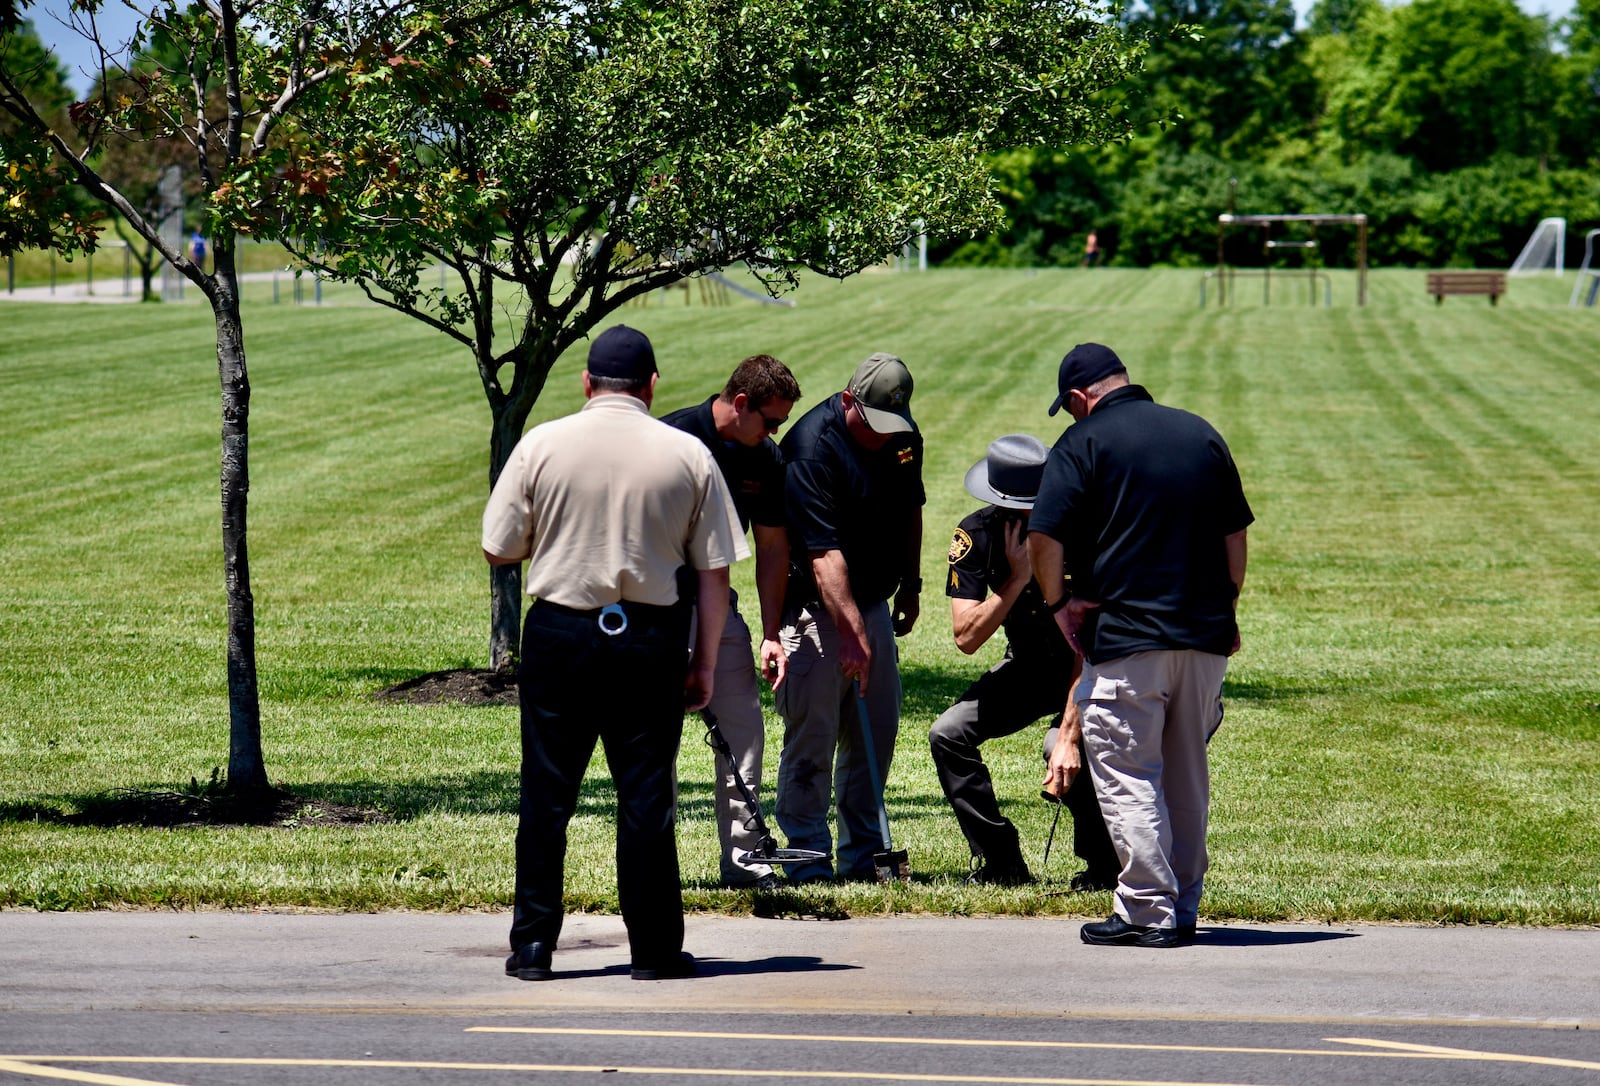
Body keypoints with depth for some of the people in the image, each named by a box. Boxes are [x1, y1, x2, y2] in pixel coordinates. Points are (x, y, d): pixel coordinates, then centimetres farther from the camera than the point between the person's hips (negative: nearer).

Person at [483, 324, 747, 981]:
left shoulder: (541, 445, -3)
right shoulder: (689, 455, -1)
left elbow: (499, 550, 2)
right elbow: (713, 572, 0)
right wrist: (705, 662, 8)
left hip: (558, 634, 0)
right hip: (650, 642, 0)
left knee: (546, 795, 7)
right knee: (646, 797, 6)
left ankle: (533, 944, 10)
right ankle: (655, 949, 9)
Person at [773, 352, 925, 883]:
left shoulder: (903, 437, 0)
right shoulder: (811, 446, -22)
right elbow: (824, 554, -27)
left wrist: (910, 586, 18)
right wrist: (852, 630, -30)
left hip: (872, 603, 7)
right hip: (816, 611, -7)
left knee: (876, 735, 7)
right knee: (811, 739, -7)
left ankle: (862, 856, 15)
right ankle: (807, 860, -2)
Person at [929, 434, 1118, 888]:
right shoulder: (976, 536, -15)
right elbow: (967, 638, -19)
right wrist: (1018, 578, -29)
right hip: (1029, 666, 5)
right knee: (949, 734, -11)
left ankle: (1105, 865, -11)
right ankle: (1002, 864, -2)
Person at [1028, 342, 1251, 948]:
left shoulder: (1084, 444, -5)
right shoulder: (1201, 435, 11)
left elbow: (1044, 539, -13)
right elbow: (1235, 535, 14)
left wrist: (1058, 604, 2)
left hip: (1127, 637, -6)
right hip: (1206, 636, 6)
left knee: (1125, 777, 0)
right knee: (1187, 777, 15)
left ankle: (1149, 911, -5)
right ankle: (1183, 909, 18)